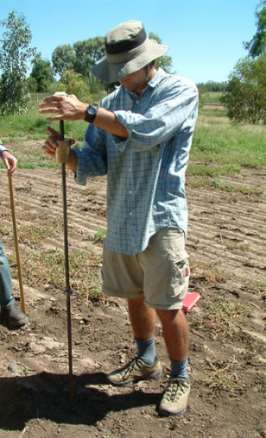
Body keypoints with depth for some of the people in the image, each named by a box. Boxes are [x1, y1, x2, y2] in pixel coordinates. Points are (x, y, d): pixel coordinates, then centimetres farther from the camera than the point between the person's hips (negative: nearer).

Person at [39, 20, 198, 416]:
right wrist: (66, 152, -16)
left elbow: (147, 130, -25)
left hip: (161, 220, -5)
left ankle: (180, 377, 25)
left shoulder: (181, 91, -6)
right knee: (134, 296, 17)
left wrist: (86, 112, -26)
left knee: (167, 306, 2)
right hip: (120, 220, 6)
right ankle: (146, 360, 41)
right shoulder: (111, 103, 8)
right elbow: (95, 162, 4)